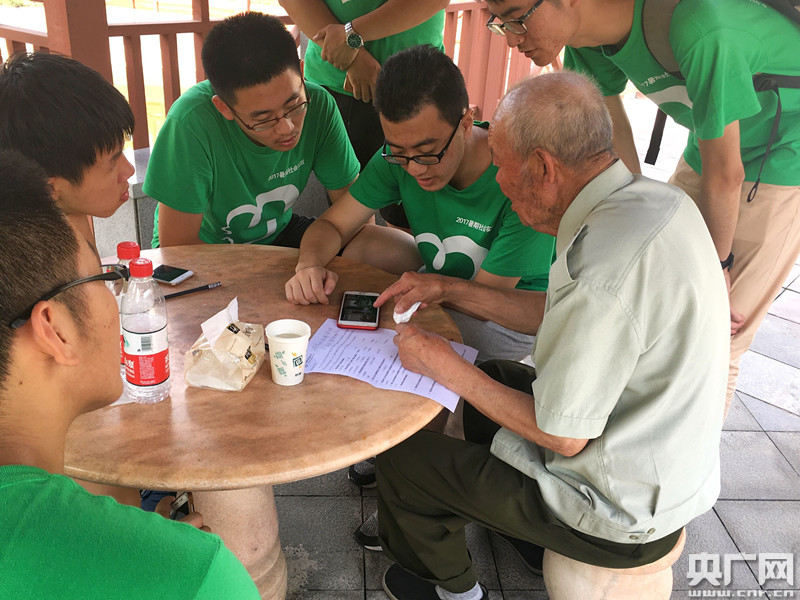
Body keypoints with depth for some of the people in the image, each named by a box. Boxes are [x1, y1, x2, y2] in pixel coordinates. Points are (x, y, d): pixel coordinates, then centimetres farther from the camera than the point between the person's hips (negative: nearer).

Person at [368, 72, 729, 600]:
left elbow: (563, 436, -23)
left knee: (402, 457, 3)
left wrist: (448, 369, -13)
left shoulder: (602, 268, -35)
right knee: (494, 375, 25)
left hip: (624, 514, -9)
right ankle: (502, 520, 46)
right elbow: (560, 319, 6)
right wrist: (452, 289, 6)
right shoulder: (654, 197, -4)